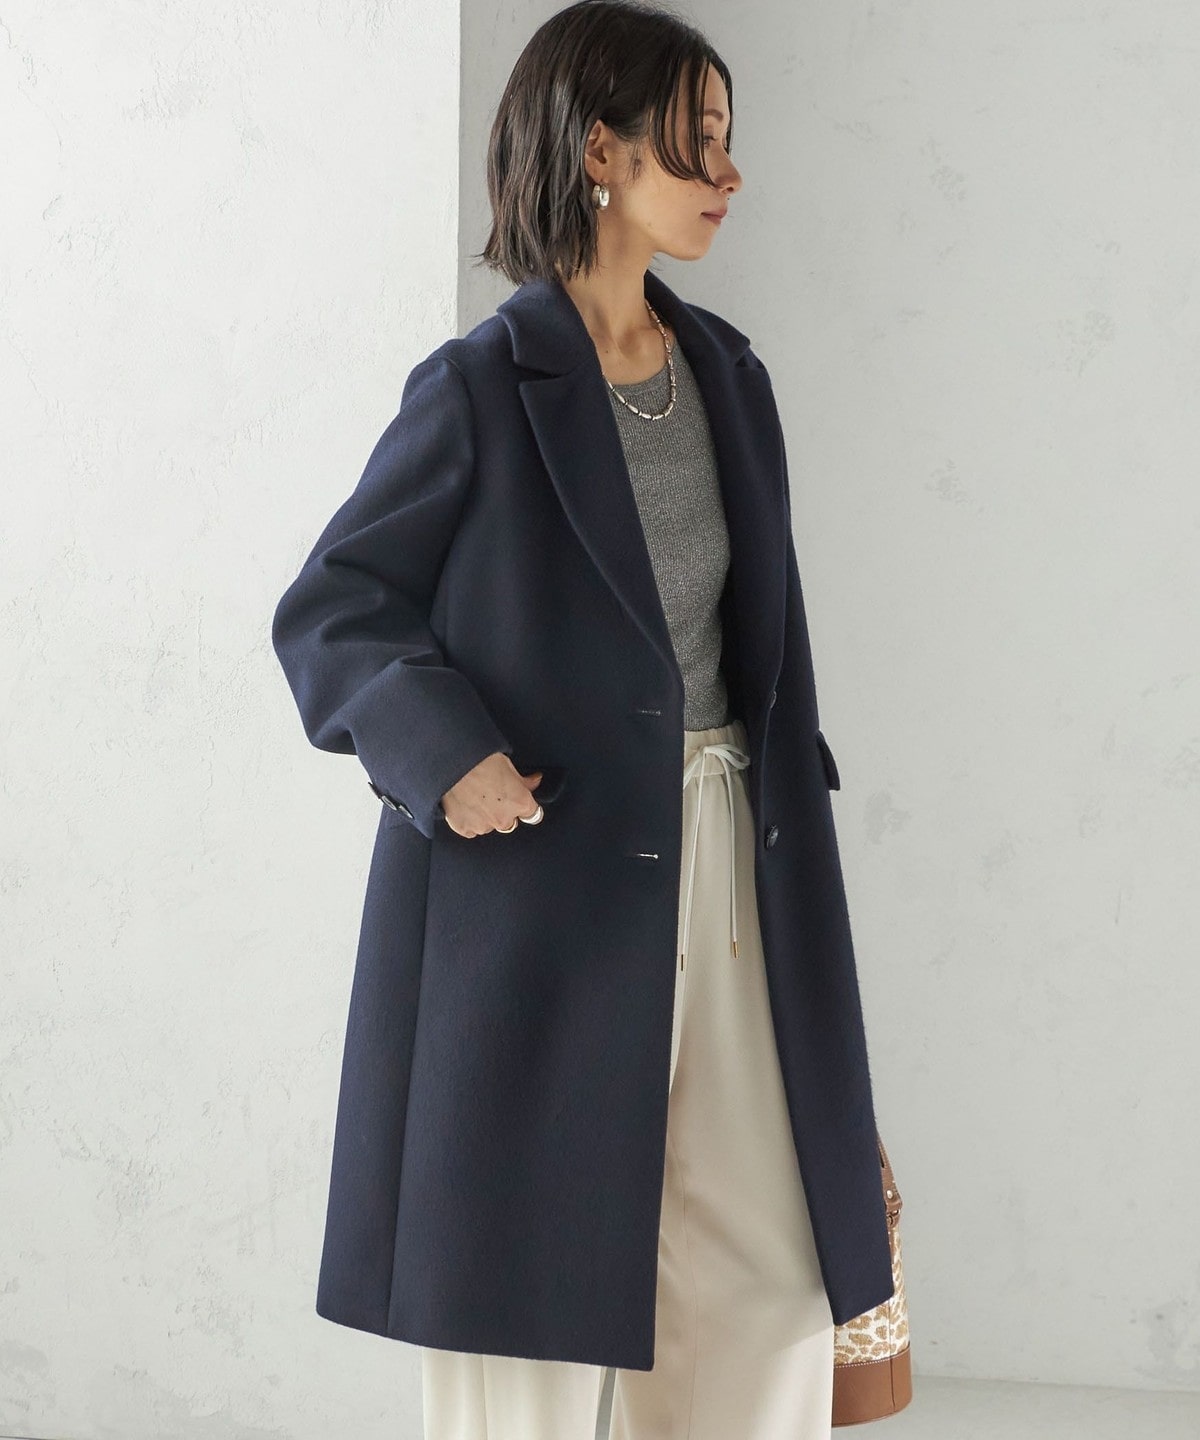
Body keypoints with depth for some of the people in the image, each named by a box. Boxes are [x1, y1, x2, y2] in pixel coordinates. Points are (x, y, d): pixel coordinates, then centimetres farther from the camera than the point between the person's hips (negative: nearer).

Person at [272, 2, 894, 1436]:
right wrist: (445, 756, -19)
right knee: (526, 1319, 5)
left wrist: (789, 849, 11)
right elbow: (327, 616, -3)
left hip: (725, 884, 6)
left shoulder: (726, 376, 10)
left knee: (767, 1305, 7)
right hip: (541, 892, -6)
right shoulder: (481, 389, -8)